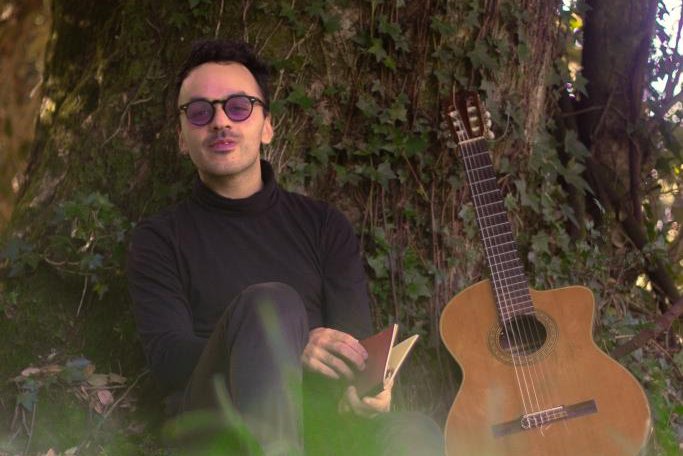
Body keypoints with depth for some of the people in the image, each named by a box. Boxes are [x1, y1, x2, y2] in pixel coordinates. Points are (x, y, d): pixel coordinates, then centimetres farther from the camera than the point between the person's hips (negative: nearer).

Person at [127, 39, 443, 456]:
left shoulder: (324, 226, 18)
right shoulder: (159, 239, 12)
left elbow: (353, 346, 7)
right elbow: (167, 354, -5)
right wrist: (288, 350, -23)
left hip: (317, 420, 1)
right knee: (270, 304, -35)